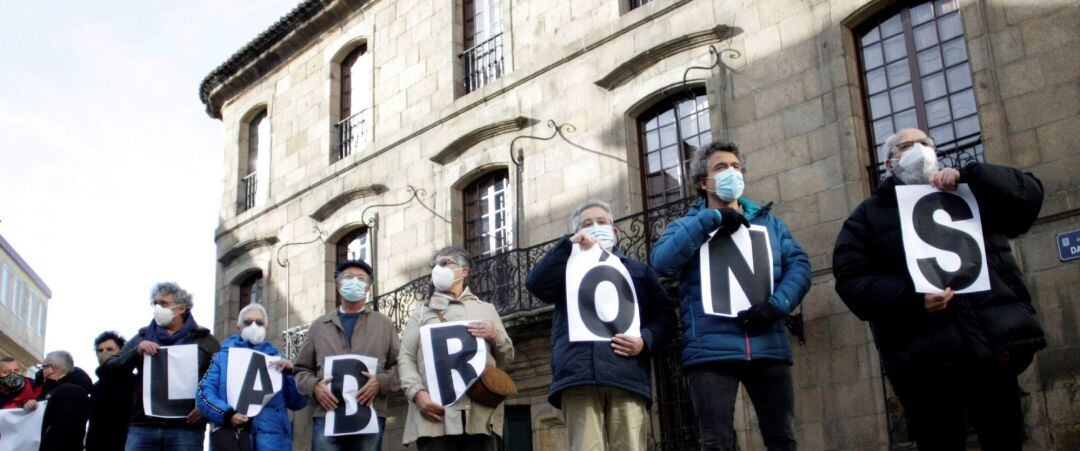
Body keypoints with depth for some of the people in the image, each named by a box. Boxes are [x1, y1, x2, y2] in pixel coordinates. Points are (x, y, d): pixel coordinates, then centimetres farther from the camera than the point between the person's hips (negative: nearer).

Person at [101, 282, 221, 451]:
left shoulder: (204, 340, 11)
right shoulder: (143, 337, 19)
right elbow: (109, 369, 12)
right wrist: (136, 352, -5)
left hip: (185, 428, -2)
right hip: (142, 426, 2)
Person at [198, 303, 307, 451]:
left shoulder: (276, 359, 17)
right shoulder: (223, 356, 13)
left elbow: (297, 403, 10)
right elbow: (204, 393, 0)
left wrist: (291, 372, -5)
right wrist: (227, 415, -16)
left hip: (272, 438, 1)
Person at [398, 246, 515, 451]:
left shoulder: (486, 310, 25)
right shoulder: (421, 313, 21)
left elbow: (506, 359, 23)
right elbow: (406, 358, 9)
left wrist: (495, 336, 0)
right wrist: (417, 393, -10)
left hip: (480, 415, 1)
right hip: (435, 414, -1)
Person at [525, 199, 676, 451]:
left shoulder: (638, 270, 27)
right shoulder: (569, 269, 26)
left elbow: (665, 315, 16)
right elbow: (536, 284, 4)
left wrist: (646, 341, -5)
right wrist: (569, 244, 2)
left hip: (627, 375, 1)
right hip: (579, 375, 0)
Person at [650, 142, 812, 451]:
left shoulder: (769, 221, 20)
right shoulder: (687, 225, 14)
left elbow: (799, 265, 7)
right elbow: (662, 263, -7)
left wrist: (777, 305, -12)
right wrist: (711, 219, -9)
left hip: (768, 346, 2)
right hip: (711, 349, -2)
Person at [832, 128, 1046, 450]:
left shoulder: (973, 194, 23)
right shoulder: (869, 215, 12)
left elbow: (1029, 195, 9)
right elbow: (852, 281, 0)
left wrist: (968, 176, -3)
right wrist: (911, 298, -16)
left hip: (994, 345, 3)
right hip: (927, 359, -2)